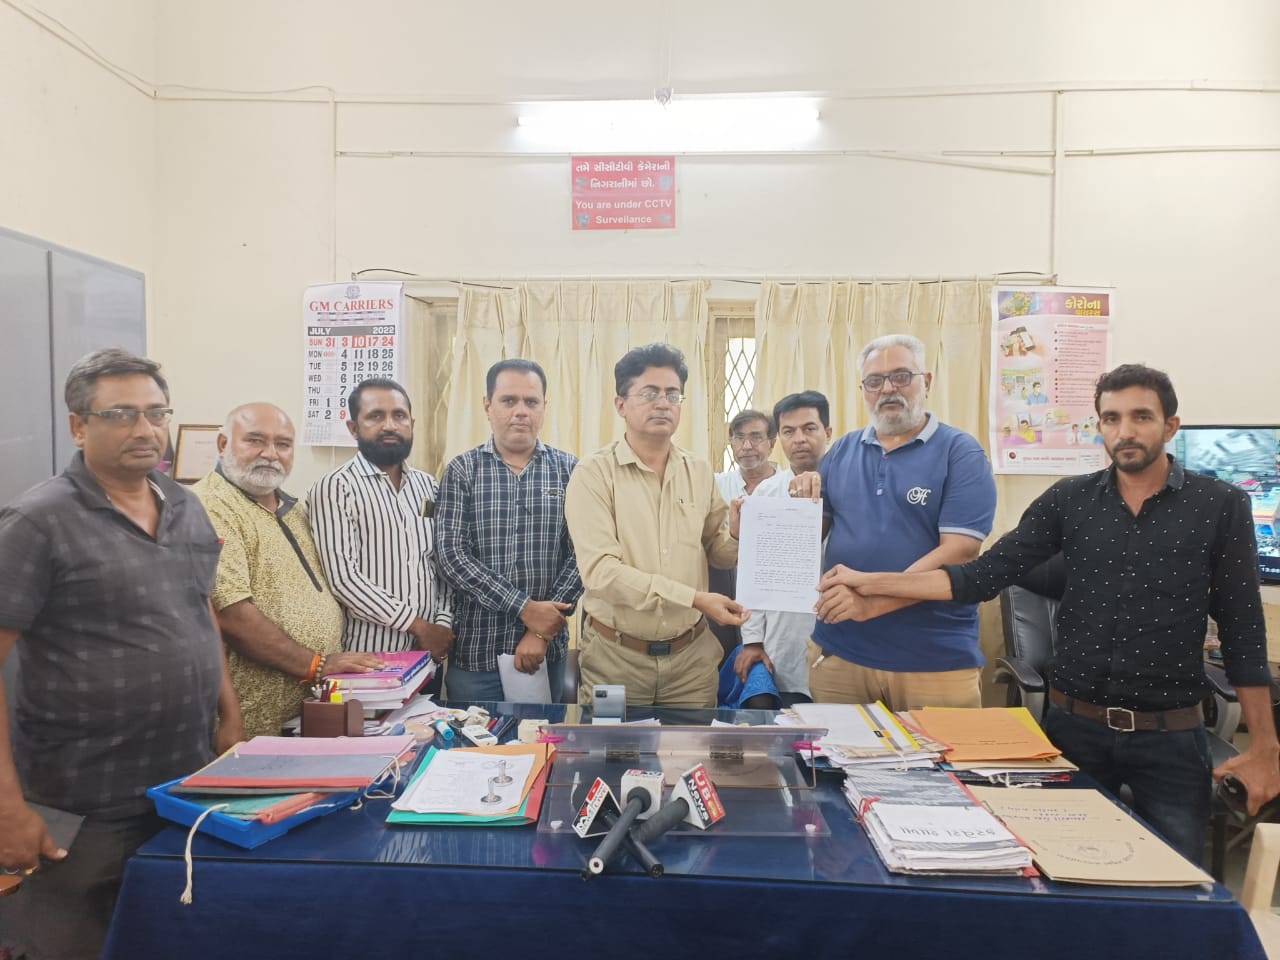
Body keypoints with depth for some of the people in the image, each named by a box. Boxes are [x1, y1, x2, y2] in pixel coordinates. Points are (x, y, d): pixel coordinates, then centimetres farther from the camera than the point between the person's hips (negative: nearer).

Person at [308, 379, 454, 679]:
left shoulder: (429, 486, 9)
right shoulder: (334, 488, -9)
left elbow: (443, 563, 10)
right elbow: (342, 578, -16)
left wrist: (443, 623, -6)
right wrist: (418, 625, -15)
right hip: (366, 659, -5)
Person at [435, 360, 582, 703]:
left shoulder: (569, 470, 1)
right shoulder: (462, 470, -1)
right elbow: (452, 555, -10)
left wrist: (542, 631, -12)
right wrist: (526, 608, -16)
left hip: (547, 652, 1)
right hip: (474, 651, -1)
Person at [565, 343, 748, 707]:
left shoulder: (700, 473, 4)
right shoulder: (594, 474, -9)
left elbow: (720, 554, 11)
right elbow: (600, 570, -19)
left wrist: (736, 531, -12)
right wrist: (695, 599, -23)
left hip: (691, 654, 4)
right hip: (616, 655, -3)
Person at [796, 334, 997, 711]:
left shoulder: (961, 453, -5)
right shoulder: (842, 451, 8)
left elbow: (959, 552, -15)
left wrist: (873, 602, -23)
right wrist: (804, 502, -9)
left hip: (935, 661, -3)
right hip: (838, 649, 4)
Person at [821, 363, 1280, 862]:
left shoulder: (1221, 505, -4)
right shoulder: (1068, 500, -2)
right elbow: (982, 576, -7)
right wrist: (871, 583, -15)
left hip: (1171, 738, -1)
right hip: (1074, 725, 1)